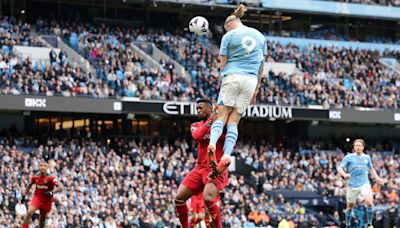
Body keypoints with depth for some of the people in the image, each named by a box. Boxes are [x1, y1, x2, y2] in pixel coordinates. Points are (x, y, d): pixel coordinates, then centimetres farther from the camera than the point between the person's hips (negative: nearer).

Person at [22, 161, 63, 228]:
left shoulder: (50, 178, -18)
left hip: (47, 201, -1)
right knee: (29, 212, -24)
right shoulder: (35, 178, -6)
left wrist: (52, 192, -43)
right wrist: (24, 196, 14)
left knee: (42, 219, 12)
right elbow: (29, 186, 15)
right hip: (37, 198, 1)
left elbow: (60, 187, -27)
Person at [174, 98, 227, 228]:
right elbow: (196, 136, -10)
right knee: (179, 198, -3)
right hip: (200, 168, 6)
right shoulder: (196, 126, 14)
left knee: (208, 198, -29)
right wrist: (209, 122, -20)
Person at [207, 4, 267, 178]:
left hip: (232, 77, -3)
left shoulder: (229, 36, 3)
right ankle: (226, 155, -18)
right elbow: (261, 66, 17)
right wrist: (256, 89, 22)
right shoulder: (259, 36, 16)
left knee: (222, 116, -3)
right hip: (251, 80, 3)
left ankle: (212, 144, -30)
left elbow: (222, 64, 3)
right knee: (234, 120, 0)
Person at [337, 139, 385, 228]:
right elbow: (340, 168, -2)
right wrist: (344, 174, -22)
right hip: (352, 185, 0)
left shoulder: (367, 157, 11)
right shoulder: (349, 157, 2)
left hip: (364, 183, 0)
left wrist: (376, 178, 15)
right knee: (350, 207, 7)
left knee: (369, 202, -23)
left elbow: (371, 169, 28)